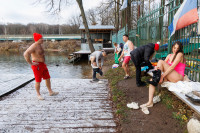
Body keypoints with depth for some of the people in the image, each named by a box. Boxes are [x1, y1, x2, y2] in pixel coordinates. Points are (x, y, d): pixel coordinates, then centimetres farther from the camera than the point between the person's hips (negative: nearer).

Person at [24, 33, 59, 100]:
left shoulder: (39, 45, 10)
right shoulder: (33, 46, -19)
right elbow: (25, 54, -31)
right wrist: (31, 63, -23)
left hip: (42, 65, 9)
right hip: (37, 66, -9)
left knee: (47, 78, 12)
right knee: (38, 81, 3)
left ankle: (50, 92, 23)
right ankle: (38, 94, 20)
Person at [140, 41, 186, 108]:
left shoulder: (180, 54, -6)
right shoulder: (169, 55, 15)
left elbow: (172, 67, -17)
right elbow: (163, 67, 4)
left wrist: (162, 76, -21)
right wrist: (157, 67, -20)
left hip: (178, 77, -7)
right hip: (169, 77, 7)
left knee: (161, 61, -21)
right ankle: (150, 102, -18)